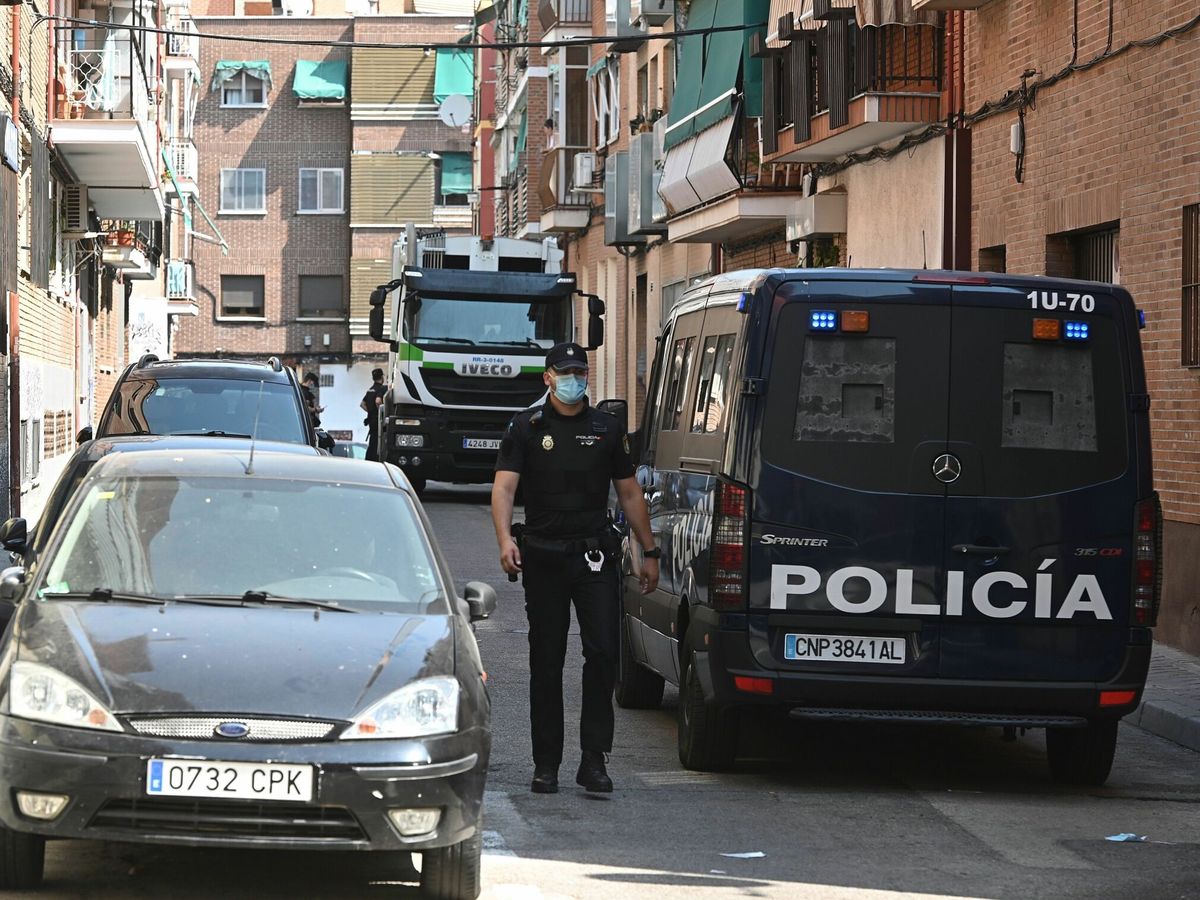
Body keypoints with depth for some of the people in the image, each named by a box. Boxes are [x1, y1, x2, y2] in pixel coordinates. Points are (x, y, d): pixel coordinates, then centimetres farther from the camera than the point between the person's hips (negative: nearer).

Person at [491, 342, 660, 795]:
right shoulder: (526, 427, 3)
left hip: (595, 555, 1)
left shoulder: (607, 429, 11)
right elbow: (503, 486, -7)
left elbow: (629, 492, 16)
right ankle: (546, 764, 11)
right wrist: (505, 539, -24)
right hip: (543, 557, -1)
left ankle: (594, 758, -6)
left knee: (603, 651, -10)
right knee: (546, 660, 4)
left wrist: (649, 552, 13)